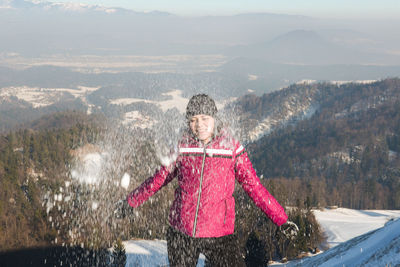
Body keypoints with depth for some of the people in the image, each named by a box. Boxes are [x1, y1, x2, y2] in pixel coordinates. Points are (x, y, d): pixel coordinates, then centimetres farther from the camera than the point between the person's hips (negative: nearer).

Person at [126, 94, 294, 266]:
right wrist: (135, 198, 28)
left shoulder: (232, 148, -2)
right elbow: (161, 177, 17)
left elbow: (253, 186, 6)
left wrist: (278, 215, 5)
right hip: (181, 233, 2)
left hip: (219, 232, -2)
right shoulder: (182, 147, 1)